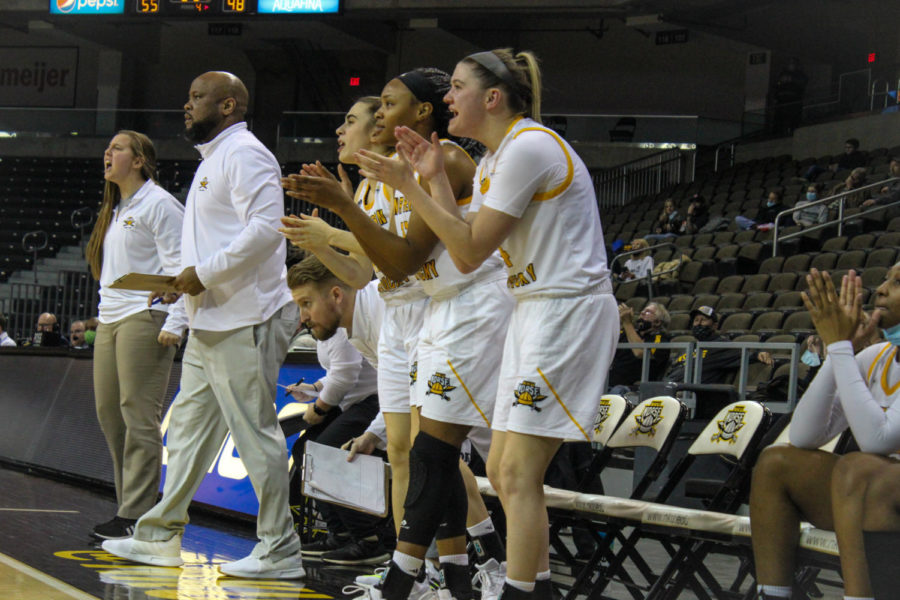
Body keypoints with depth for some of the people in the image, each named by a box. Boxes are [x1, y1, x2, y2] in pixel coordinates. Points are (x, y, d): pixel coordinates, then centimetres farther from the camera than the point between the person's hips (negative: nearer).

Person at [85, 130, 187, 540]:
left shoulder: (158, 205, -5)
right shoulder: (115, 210, 22)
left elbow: (179, 267, -11)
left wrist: (175, 323, -18)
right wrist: (103, 317, 17)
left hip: (144, 318, -9)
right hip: (109, 321, 9)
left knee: (139, 415, -10)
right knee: (108, 413, 6)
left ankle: (137, 515, -10)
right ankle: (127, 508, 12)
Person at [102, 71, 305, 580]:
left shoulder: (244, 153, -11)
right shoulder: (213, 160, 22)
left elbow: (266, 227, -23)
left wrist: (206, 273, -19)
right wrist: (184, 279, 11)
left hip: (244, 319, -11)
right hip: (211, 321, 11)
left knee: (255, 432, -8)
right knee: (189, 426, 14)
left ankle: (280, 552, -4)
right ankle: (162, 535, 21)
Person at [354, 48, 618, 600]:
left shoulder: (528, 146, -15)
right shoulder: (494, 161, 16)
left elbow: (473, 247, -16)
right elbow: (467, 255, 12)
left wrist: (408, 184, -12)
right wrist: (436, 177, 10)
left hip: (570, 313, -10)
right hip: (536, 313, 10)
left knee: (517, 475, -12)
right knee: (505, 471, 11)